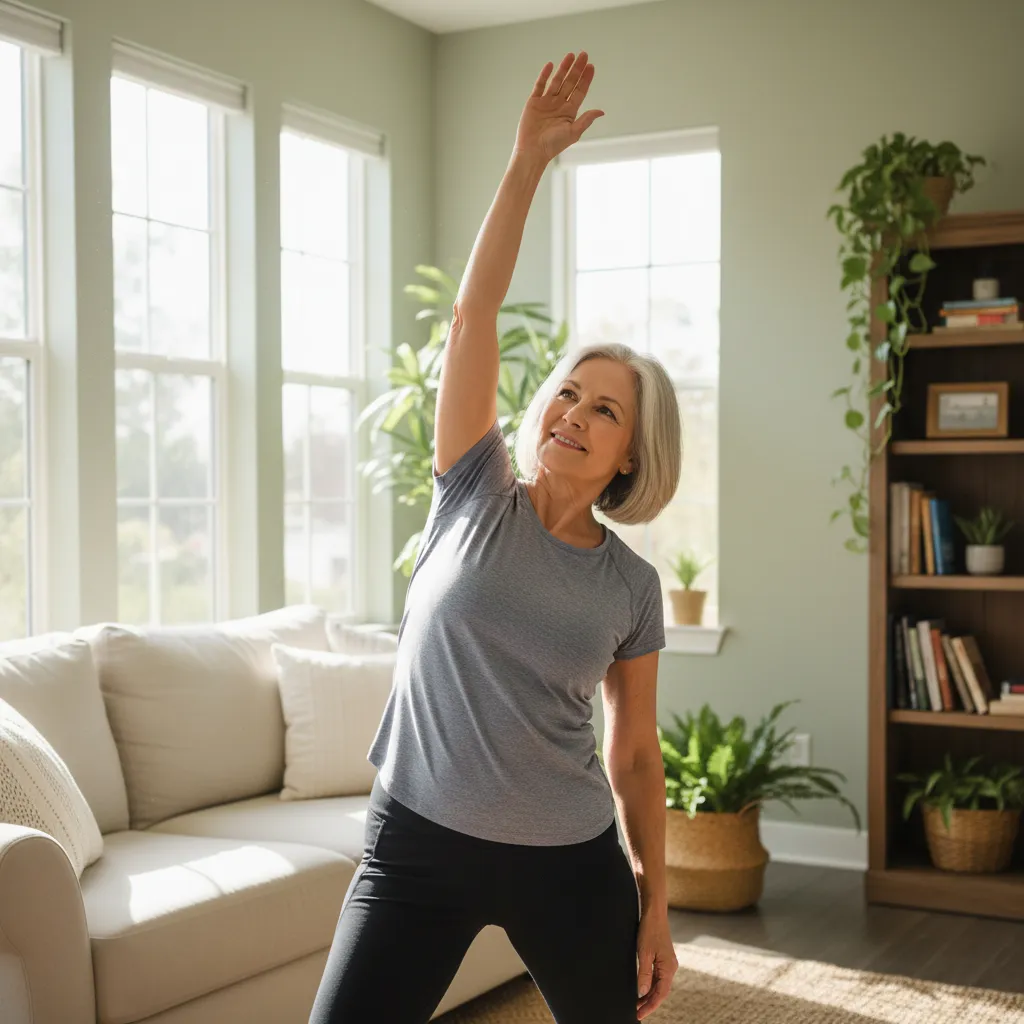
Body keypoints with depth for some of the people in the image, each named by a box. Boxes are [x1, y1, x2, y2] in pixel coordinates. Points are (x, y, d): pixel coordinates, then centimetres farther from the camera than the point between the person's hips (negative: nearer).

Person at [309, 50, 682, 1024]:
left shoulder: (631, 587, 1)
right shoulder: (475, 497, -2)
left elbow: (635, 754, 7)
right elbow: (472, 312, -9)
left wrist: (655, 908, 5)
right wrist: (527, 162, -13)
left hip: (571, 863, 2)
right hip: (418, 840, -1)